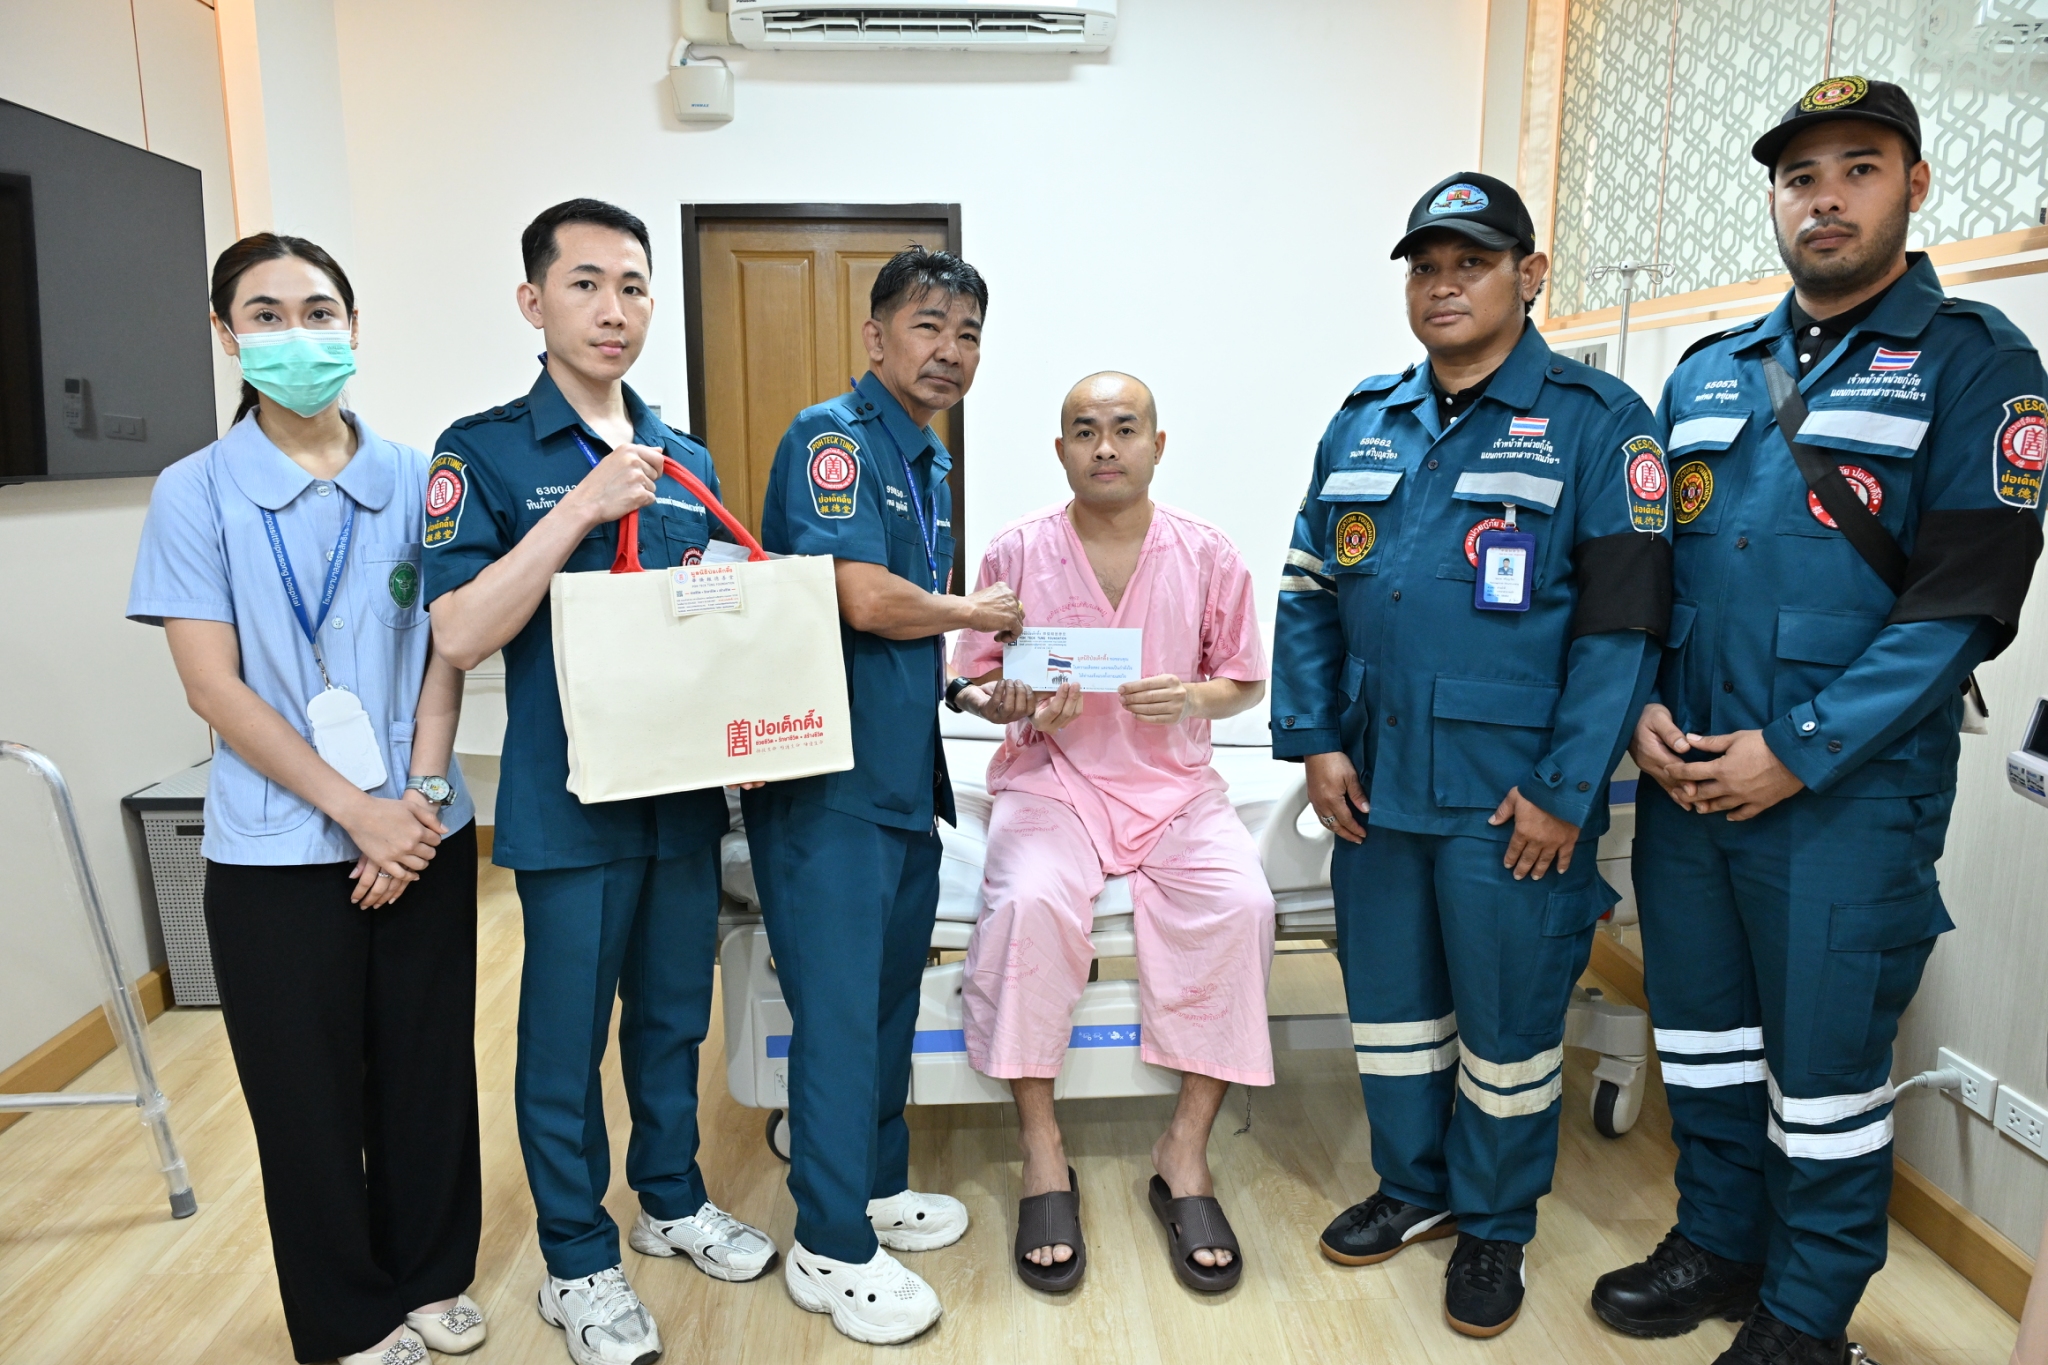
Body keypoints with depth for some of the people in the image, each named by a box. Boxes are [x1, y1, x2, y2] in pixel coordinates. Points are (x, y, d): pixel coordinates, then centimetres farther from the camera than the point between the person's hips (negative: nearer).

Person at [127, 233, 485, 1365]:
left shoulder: (415, 482, 2)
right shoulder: (196, 492, -3)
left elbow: (444, 654, 2)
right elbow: (212, 686, -8)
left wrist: (419, 797, -10)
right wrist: (357, 807, -14)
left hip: (424, 834, 2)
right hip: (278, 850, -1)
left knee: (428, 1069, 11)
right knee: (310, 1092, 10)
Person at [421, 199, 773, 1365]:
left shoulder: (685, 461, 9)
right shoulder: (484, 453, -7)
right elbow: (459, 634, -17)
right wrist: (584, 505, -23)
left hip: (688, 789, 5)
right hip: (570, 800, -5)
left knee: (675, 1016, 19)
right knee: (568, 1037, 9)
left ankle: (675, 1200, 39)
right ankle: (580, 1261, 29)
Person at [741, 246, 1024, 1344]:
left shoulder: (928, 461, 15)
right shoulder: (832, 437, -13)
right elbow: (864, 600, -24)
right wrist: (975, 614, -8)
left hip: (904, 774, 9)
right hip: (828, 780, -9)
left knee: (890, 997, 19)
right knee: (838, 1010, 1)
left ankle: (878, 1188, 37)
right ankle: (831, 1250, 17)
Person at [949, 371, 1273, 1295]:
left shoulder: (1207, 555, 4)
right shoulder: (1018, 550, 2)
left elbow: (1245, 682, 10)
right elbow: (973, 683, 6)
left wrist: (1197, 697, -13)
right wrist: (1018, 705, -16)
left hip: (1175, 783, 1)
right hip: (1051, 776, -1)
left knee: (1240, 904, -26)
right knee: (1030, 900, -31)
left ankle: (1186, 1151, -11)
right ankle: (1041, 1152, -14)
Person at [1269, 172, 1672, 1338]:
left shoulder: (1596, 422, -5)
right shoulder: (1364, 423, 10)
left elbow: (1622, 618, -10)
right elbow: (1309, 593, 11)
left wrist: (1565, 791, -14)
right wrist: (1314, 740, 2)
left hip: (1509, 796, -5)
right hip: (1376, 785, 5)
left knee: (1506, 1020, 9)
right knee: (1390, 998, 17)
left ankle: (1498, 1228, 32)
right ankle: (1415, 1189, 39)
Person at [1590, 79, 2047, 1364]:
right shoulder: (1708, 373, 12)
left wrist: (1799, 753, -16)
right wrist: (1642, 705, -2)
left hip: (1849, 792, -5)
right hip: (1687, 779, 5)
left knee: (1825, 1062, 6)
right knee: (1701, 1027, 16)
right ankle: (1718, 1245, 36)